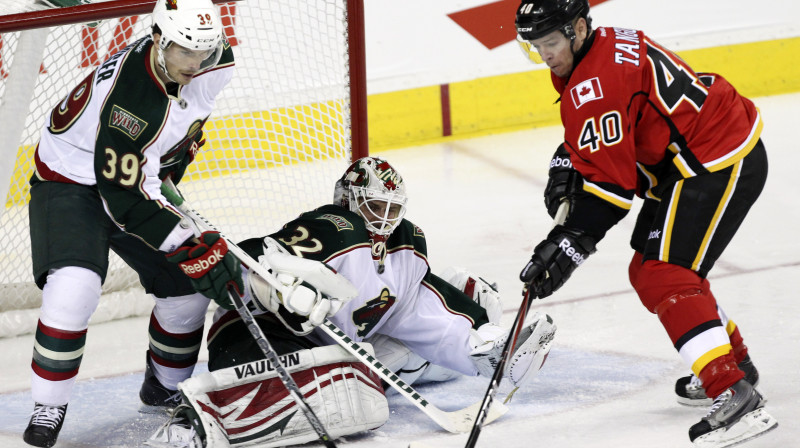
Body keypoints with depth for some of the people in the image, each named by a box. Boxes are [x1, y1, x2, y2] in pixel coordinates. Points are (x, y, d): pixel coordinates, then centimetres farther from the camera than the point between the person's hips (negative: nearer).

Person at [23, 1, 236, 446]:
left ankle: (165, 387, 29)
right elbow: (127, 199, -35)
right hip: (71, 179, -7)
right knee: (75, 287, -27)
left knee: (187, 285, 4)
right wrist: (195, 242, -35)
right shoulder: (128, 98, -38)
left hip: (142, 174, 7)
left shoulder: (214, 63, -16)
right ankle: (49, 406, -12)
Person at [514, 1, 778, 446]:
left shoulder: (594, 86, -22)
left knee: (665, 279, -17)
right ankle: (734, 361, 36)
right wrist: (567, 163, 9)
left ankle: (736, 397, -27)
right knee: (650, 269, 22)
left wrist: (572, 243, -22)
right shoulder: (611, 44, 9)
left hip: (720, 166, -11)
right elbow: (591, 133, 26)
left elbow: (611, 181, -24)